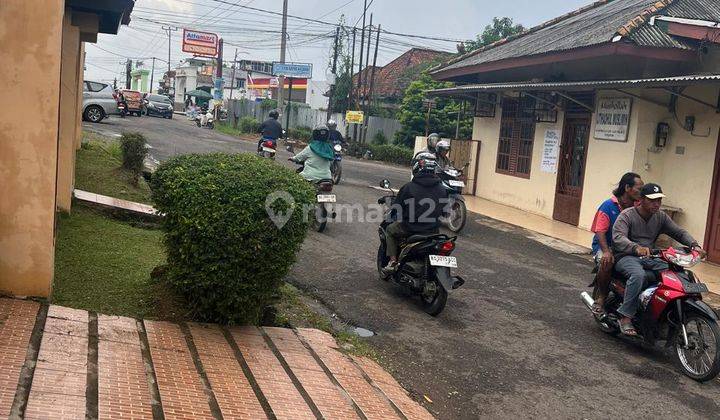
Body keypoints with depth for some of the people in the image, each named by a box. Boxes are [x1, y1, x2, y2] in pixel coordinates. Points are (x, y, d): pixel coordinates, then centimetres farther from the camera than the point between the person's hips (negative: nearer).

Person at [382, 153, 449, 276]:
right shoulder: (442, 189, -2)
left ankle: (392, 261, 13)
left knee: (390, 230, 25)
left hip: (409, 229, -3)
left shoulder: (408, 187, -13)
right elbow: (443, 211, 8)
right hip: (433, 232, 3)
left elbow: (396, 209, -5)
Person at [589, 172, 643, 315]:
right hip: (605, 245, -4)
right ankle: (601, 297, -13)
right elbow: (600, 231, -12)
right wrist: (606, 251, -26)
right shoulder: (609, 205, -7)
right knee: (606, 262, -36)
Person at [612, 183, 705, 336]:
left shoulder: (661, 217, 11)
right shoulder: (627, 215, -9)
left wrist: (694, 245, -13)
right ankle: (626, 317, -31)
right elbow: (618, 238, -25)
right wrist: (636, 248, -44)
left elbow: (679, 232, 9)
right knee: (638, 274, -38)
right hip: (626, 257, -6)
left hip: (648, 258, 6)